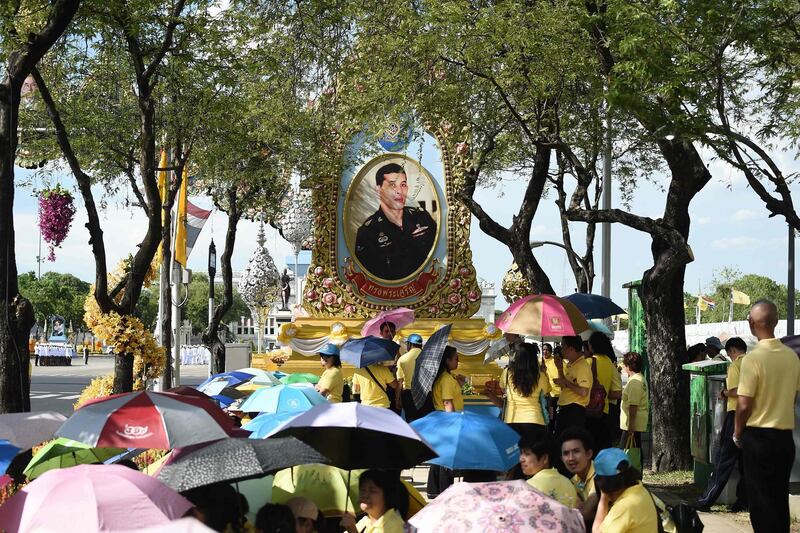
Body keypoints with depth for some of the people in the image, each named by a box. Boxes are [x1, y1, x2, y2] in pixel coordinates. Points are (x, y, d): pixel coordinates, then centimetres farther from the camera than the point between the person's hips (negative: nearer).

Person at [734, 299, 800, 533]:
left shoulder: (754, 358, -16)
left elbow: (744, 405, -16)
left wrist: (737, 433, 0)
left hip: (758, 436, -5)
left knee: (760, 500, 2)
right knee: (780, 498, 13)